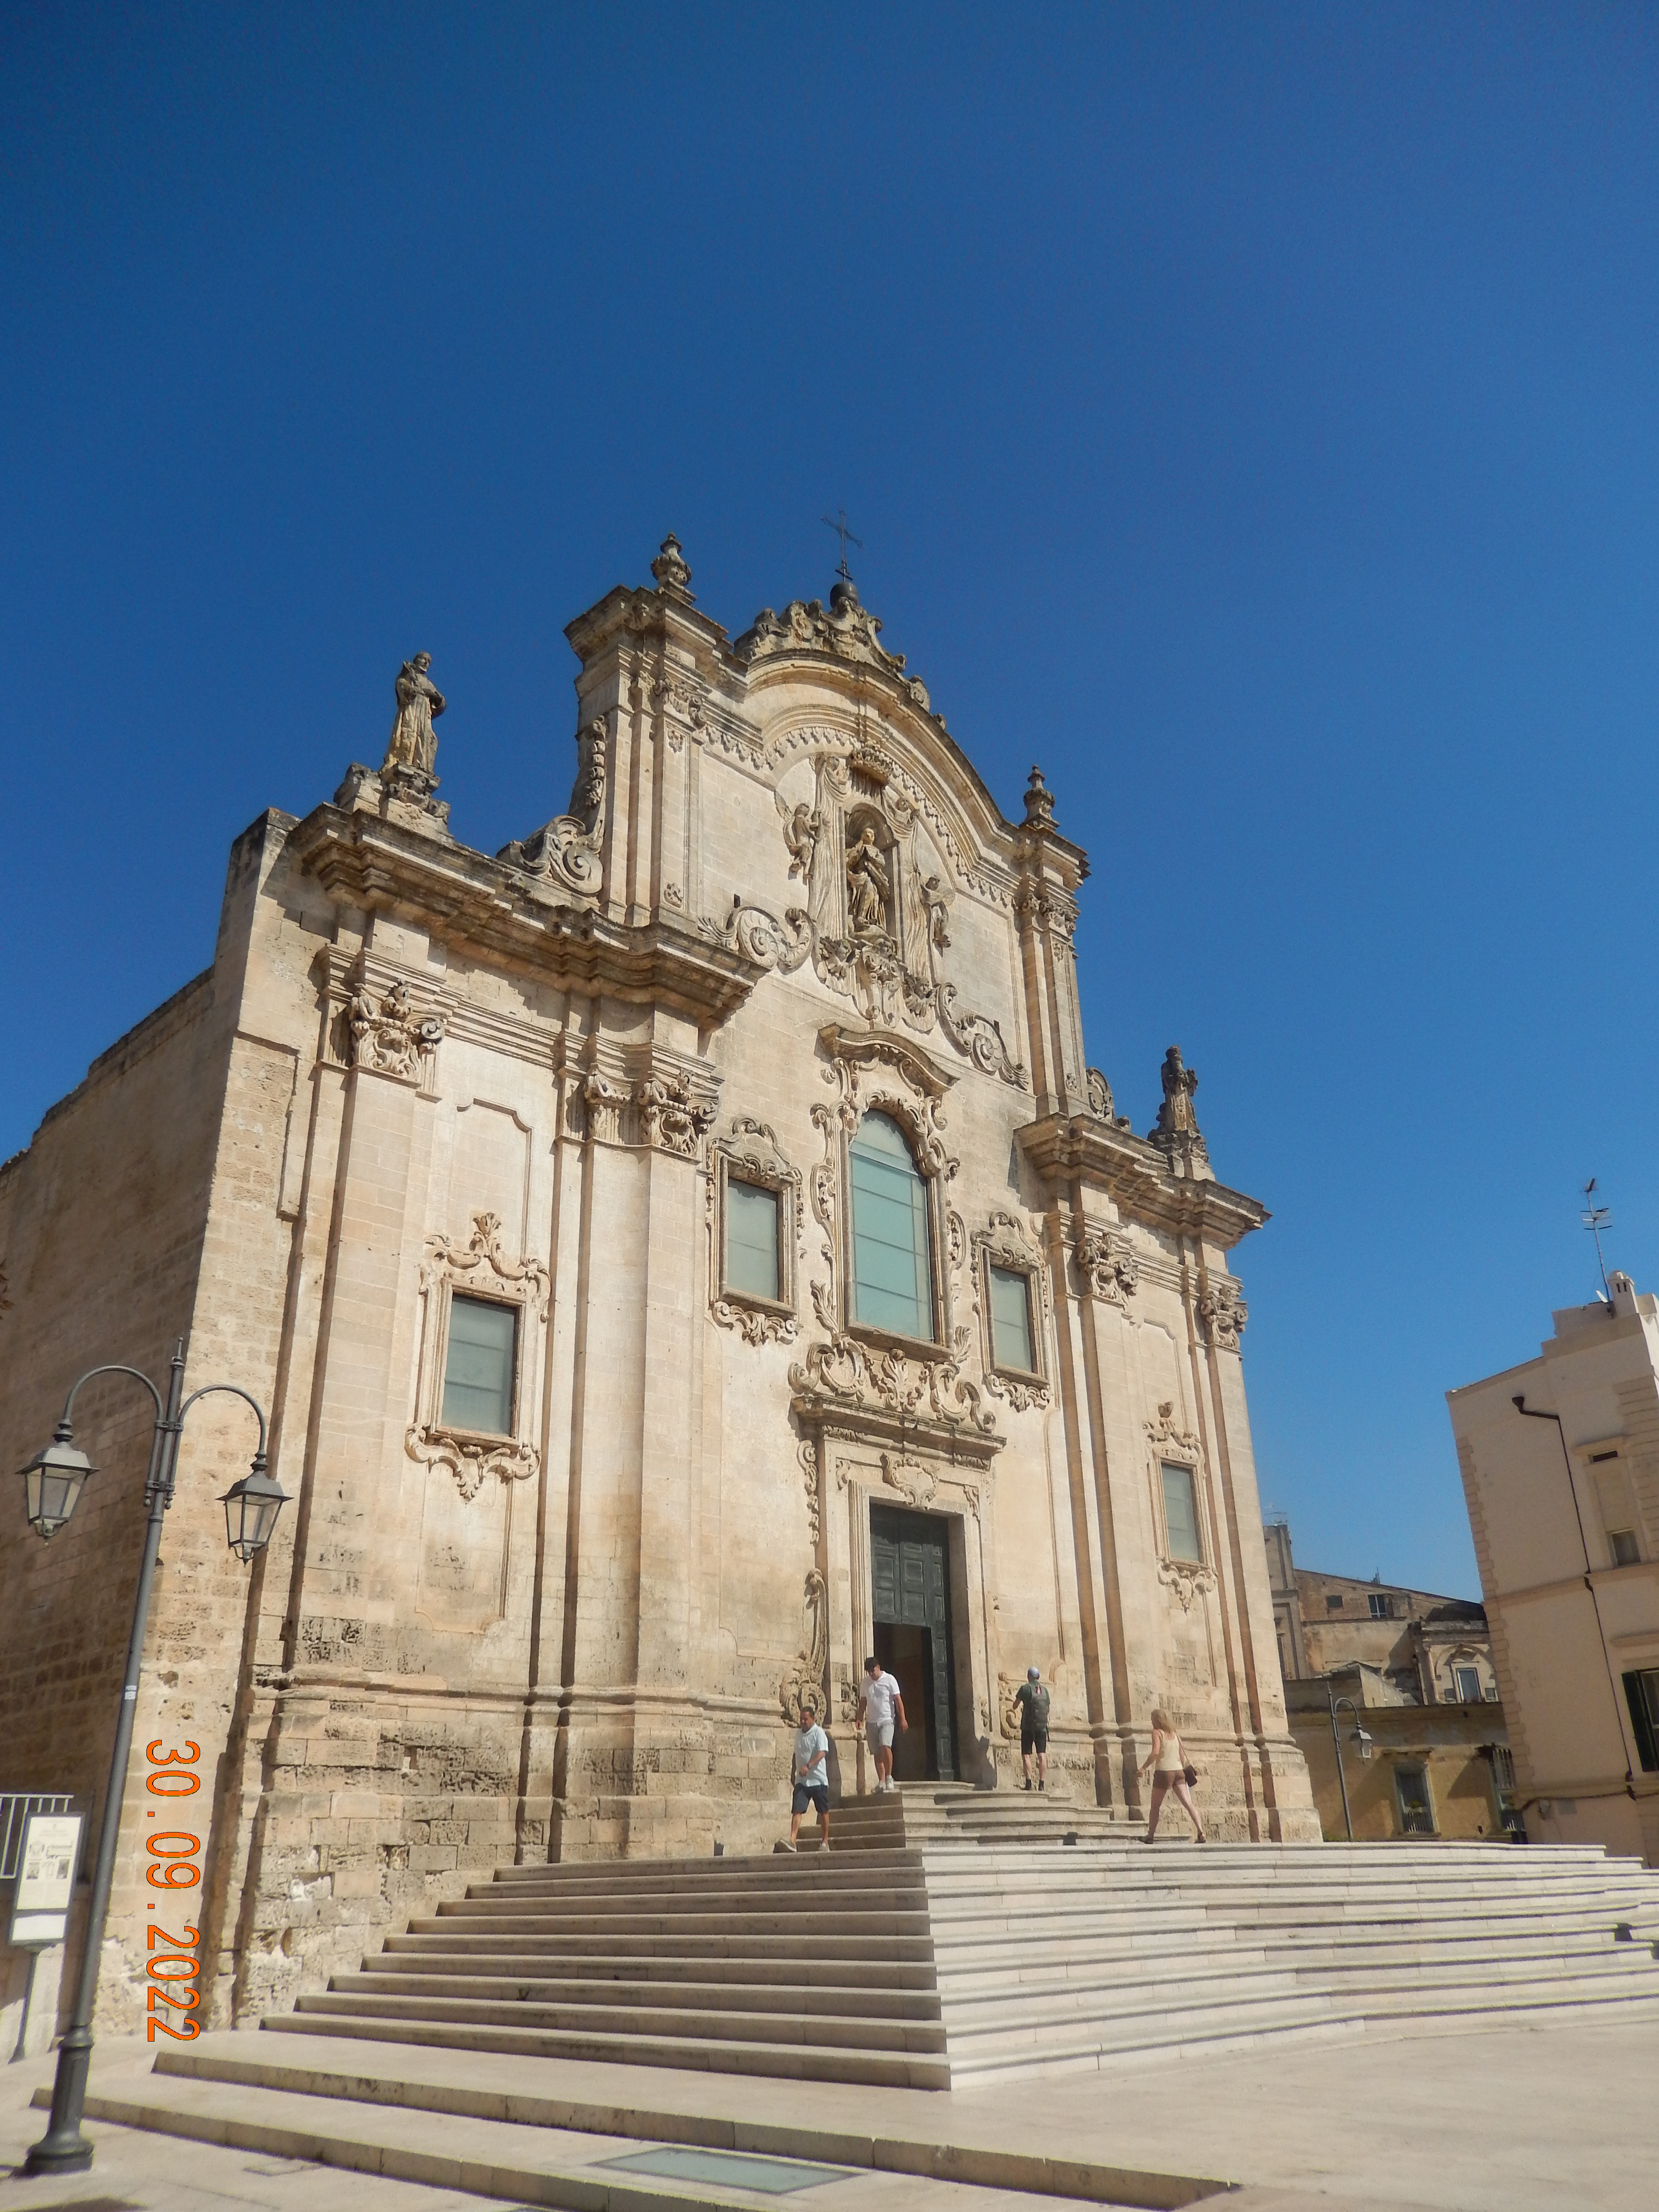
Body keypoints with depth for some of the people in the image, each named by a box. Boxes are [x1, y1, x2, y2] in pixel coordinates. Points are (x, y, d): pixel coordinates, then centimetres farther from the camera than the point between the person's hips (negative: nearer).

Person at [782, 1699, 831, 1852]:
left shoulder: (819, 1733, -8)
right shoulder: (798, 1733, 12)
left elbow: (822, 1753, -21)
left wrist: (808, 1766, -32)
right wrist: (793, 1773, 22)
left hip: (818, 1780, -5)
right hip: (801, 1780, 5)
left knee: (823, 1812, 6)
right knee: (797, 1810, -9)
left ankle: (825, 1841, 19)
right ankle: (793, 1841, -16)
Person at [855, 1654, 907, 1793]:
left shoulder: (890, 1679, -3)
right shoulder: (866, 1682, 10)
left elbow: (898, 1700, -4)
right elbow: (863, 1701, 15)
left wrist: (902, 1719, -11)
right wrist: (860, 1719, 7)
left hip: (887, 1720, -4)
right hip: (871, 1722, 4)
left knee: (885, 1746, -22)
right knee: (876, 1753, 2)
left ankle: (889, 1777, -8)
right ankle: (882, 1781, 8)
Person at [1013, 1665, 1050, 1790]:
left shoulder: (1025, 1688, -2)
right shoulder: (1045, 1690, 10)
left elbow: (1015, 1705, 5)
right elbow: (1048, 1709, 17)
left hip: (1028, 1726, -3)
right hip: (1042, 1726, 3)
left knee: (1026, 1754, -1)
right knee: (1042, 1754, 1)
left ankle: (1029, 1782, -13)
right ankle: (1042, 1783, -6)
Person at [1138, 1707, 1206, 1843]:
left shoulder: (1157, 1733, -4)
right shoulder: (1175, 1734, 14)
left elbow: (1155, 1753, -17)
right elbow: (1183, 1756, 14)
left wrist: (1144, 1767, -10)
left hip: (1164, 1772, -5)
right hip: (1178, 1772, 5)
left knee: (1155, 1806, 10)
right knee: (1189, 1803, -4)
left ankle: (1150, 1835, 16)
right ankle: (1202, 1833, -18)